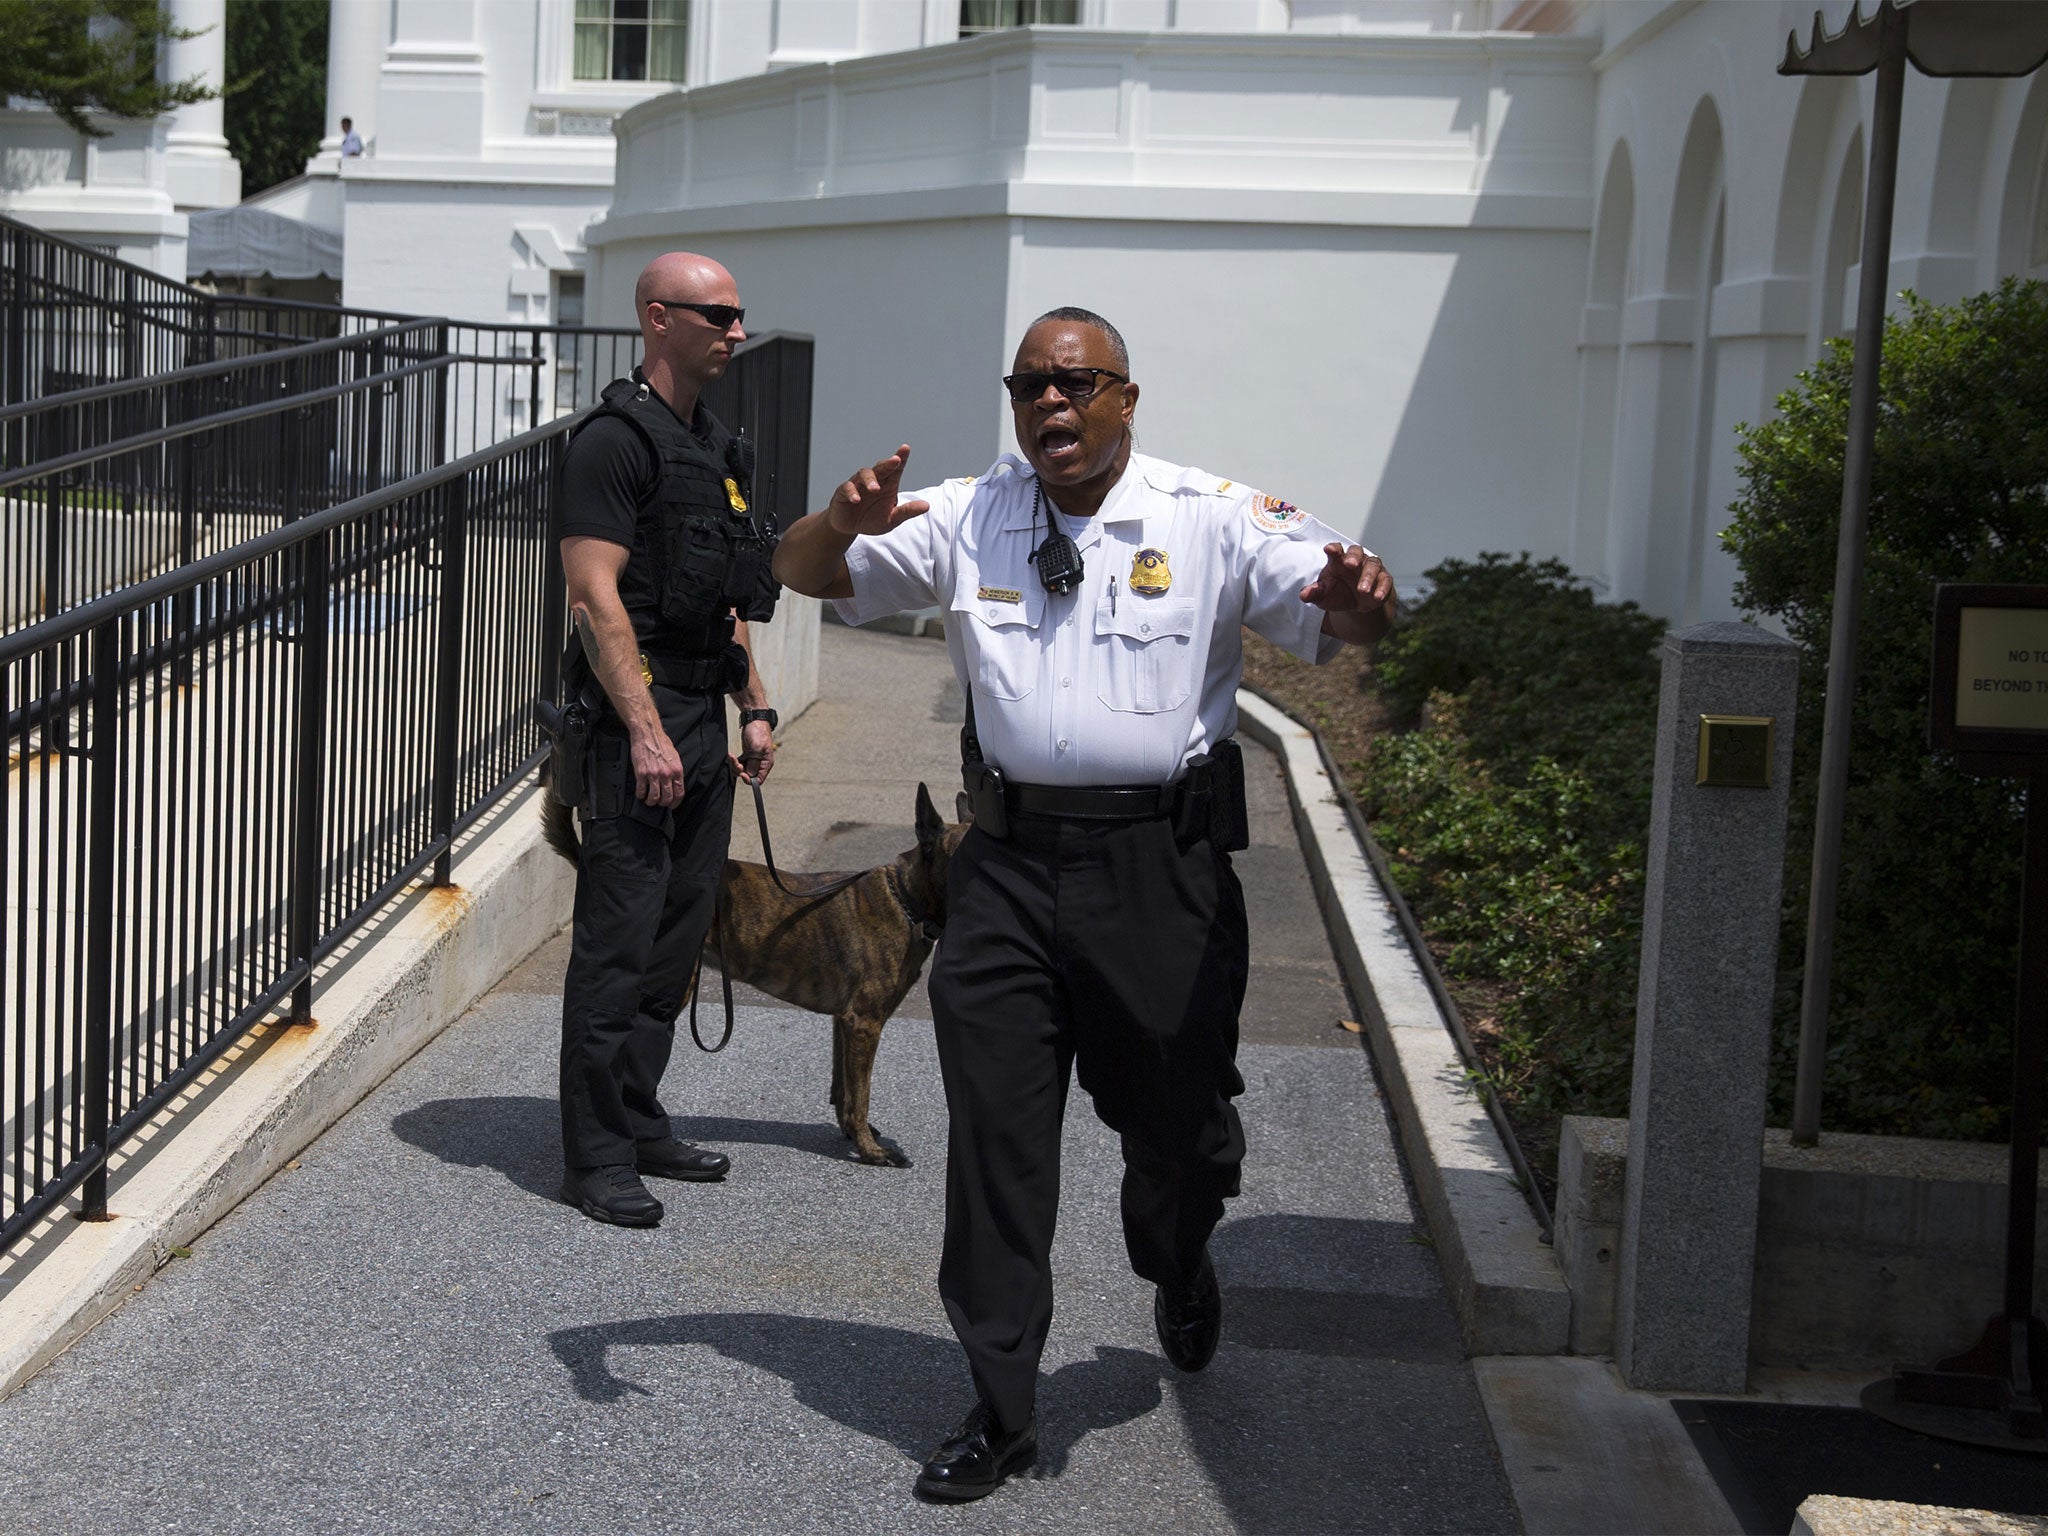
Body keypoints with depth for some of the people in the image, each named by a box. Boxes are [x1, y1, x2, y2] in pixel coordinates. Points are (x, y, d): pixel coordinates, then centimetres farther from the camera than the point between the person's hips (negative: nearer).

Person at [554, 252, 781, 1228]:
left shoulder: (714, 445, 17)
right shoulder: (615, 441, -11)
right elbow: (595, 598, -18)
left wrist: (753, 708, 18)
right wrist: (645, 733, -23)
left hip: (701, 717, 9)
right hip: (635, 714, -9)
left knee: (678, 933, 13)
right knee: (620, 939, -6)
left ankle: (640, 1125, 23)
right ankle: (598, 1157, 0)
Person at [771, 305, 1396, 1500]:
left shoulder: (1215, 518, -2)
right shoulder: (966, 519, 6)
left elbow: (1336, 610, -10)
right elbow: (804, 575, 8)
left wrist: (1358, 595, -35)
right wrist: (848, 523, -16)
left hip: (1162, 864, -2)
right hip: (1011, 863, 2)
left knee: (1179, 1116, 10)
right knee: (995, 1141, 3)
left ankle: (1180, 1271, 47)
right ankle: (1002, 1412, 16)